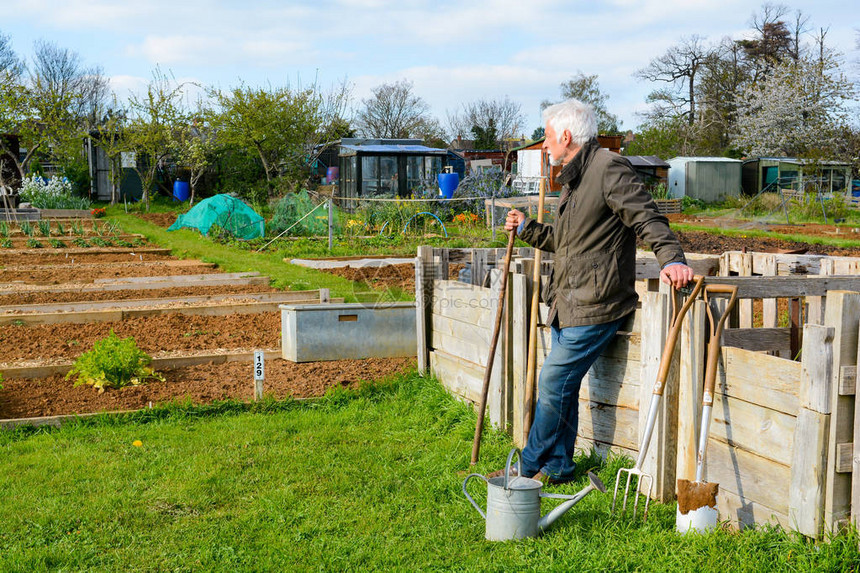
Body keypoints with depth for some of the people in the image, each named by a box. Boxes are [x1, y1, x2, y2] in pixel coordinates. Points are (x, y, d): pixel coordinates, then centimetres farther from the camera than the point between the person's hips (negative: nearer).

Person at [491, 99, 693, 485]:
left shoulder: (609, 168, -12)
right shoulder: (574, 179, 20)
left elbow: (647, 218, -21)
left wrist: (672, 258, -36)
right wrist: (527, 229, 25)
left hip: (594, 306, -10)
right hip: (570, 303, 10)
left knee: (553, 382, -6)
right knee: (562, 388, 13)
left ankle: (530, 468, 7)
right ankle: (557, 468, 23)